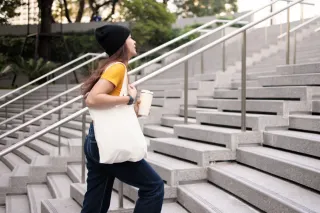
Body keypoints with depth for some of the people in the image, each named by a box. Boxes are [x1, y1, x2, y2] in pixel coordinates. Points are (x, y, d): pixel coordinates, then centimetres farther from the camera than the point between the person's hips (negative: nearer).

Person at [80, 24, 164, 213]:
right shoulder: (117, 67, -11)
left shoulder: (115, 67, 15)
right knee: (154, 186, -1)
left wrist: (132, 109, 10)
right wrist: (129, 99, -18)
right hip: (108, 143, -9)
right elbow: (92, 99, -25)